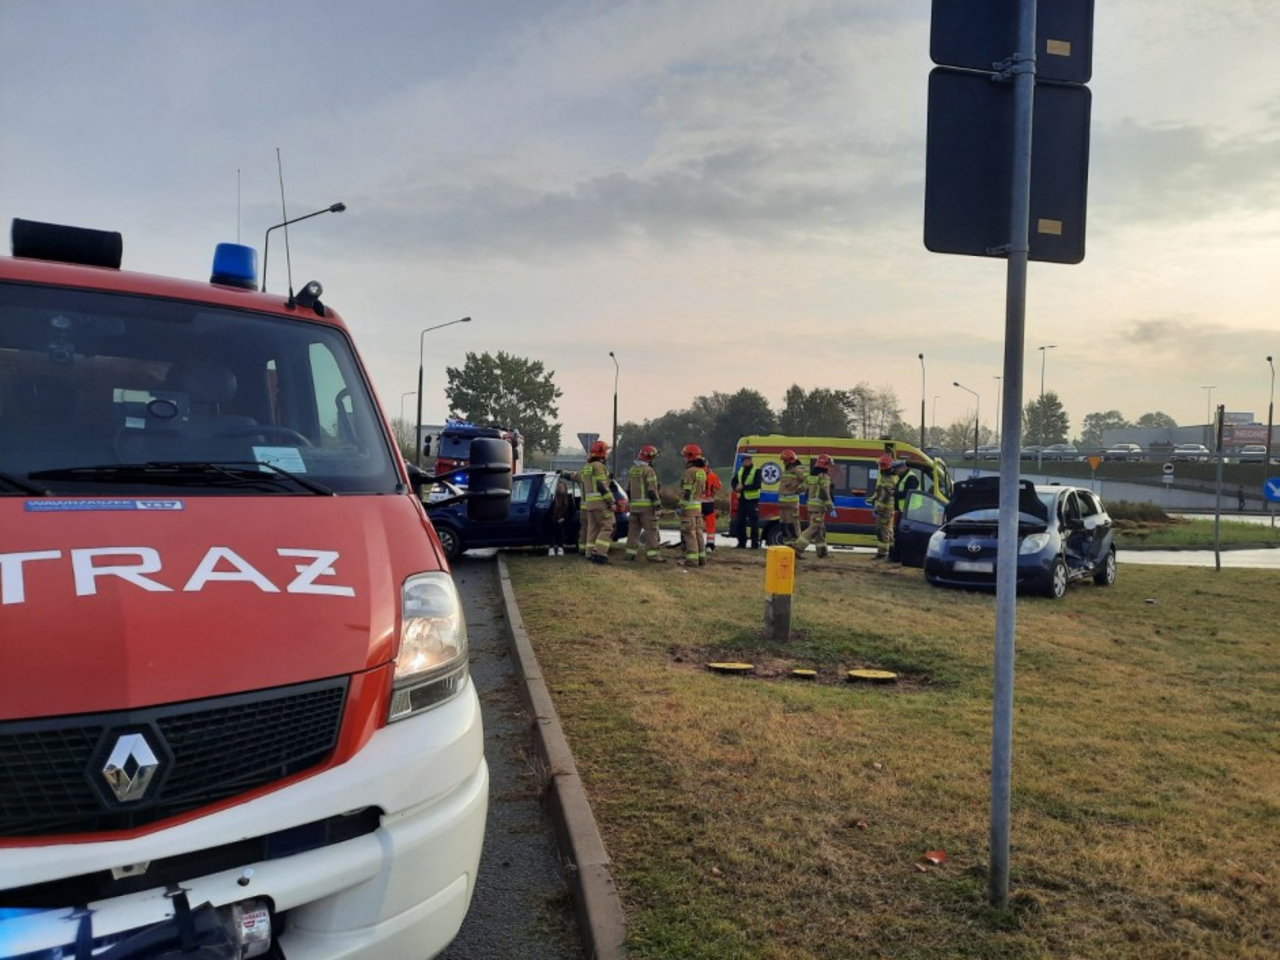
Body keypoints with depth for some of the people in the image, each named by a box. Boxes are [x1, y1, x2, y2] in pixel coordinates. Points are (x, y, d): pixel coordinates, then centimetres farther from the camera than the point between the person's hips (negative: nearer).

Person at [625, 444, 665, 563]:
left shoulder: (632, 470, 13)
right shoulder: (649, 470, -12)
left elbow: (628, 489, 18)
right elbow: (652, 490, -16)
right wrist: (658, 504, -11)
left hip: (634, 505, 8)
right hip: (647, 505, -7)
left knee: (634, 529, 11)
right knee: (651, 530, -5)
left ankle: (631, 553, 12)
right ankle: (652, 555, -7)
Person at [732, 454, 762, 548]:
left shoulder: (756, 471, -8)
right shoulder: (740, 470, 13)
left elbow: (757, 485, -19)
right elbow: (733, 482, 16)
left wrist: (743, 487, -22)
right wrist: (736, 488, -6)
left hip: (752, 500, -7)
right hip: (742, 500, 7)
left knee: (754, 523, -4)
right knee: (740, 522, 9)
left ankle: (755, 544, 1)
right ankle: (741, 543, 17)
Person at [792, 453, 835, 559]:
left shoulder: (810, 476, 13)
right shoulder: (824, 477, -12)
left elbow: (806, 493, 17)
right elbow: (825, 494, -18)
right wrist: (831, 508, -16)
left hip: (811, 505, 9)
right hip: (819, 506, -9)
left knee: (820, 529, 16)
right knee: (813, 528, -8)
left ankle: (822, 552, 19)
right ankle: (797, 547, -17)